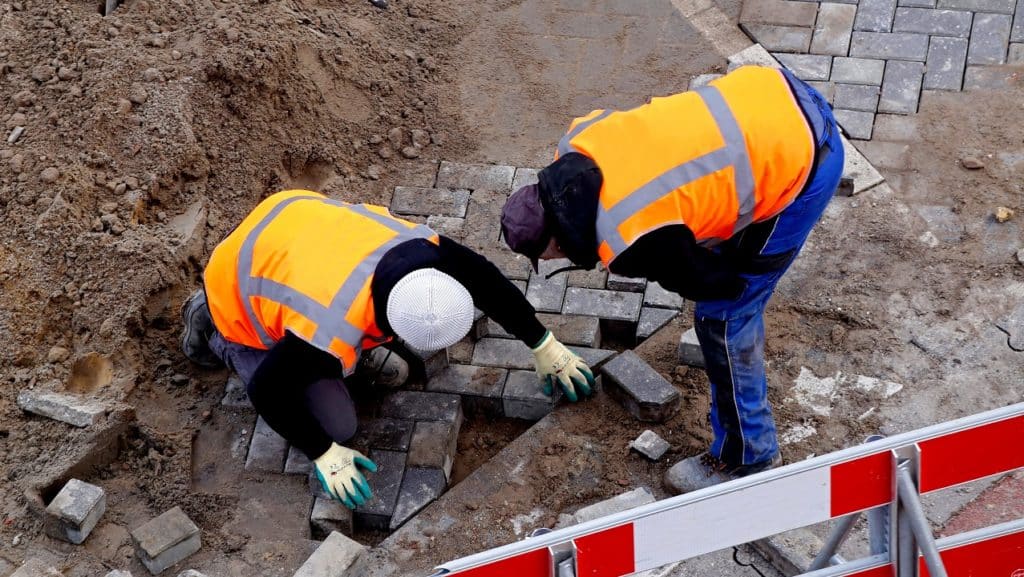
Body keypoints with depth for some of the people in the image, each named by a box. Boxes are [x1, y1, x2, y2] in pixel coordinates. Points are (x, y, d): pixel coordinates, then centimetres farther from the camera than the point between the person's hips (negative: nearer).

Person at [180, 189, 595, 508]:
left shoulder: (418, 246, -27)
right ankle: (213, 327, 7)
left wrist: (545, 347, -2)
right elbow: (268, 391, -27)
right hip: (240, 300, -6)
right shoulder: (329, 337, -43)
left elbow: (488, 282, -9)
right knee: (336, 425, -5)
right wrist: (325, 455, -17)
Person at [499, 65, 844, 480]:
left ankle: (748, 458, 19)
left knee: (724, 315, 3)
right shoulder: (579, 142, -4)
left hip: (803, 162, -8)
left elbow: (716, 283, -7)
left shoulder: (629, 244, -23)